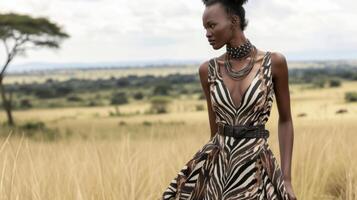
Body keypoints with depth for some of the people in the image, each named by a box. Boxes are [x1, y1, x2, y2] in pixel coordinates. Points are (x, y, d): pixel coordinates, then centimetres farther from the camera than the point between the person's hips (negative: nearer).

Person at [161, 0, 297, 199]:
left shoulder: (274, 62, -5)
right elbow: (215, 127, 10)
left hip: (257, 166, -3)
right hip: (216, 166, 3)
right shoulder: (208, 70, 2)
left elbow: (285, 120, 2)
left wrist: (287, 179, -3)